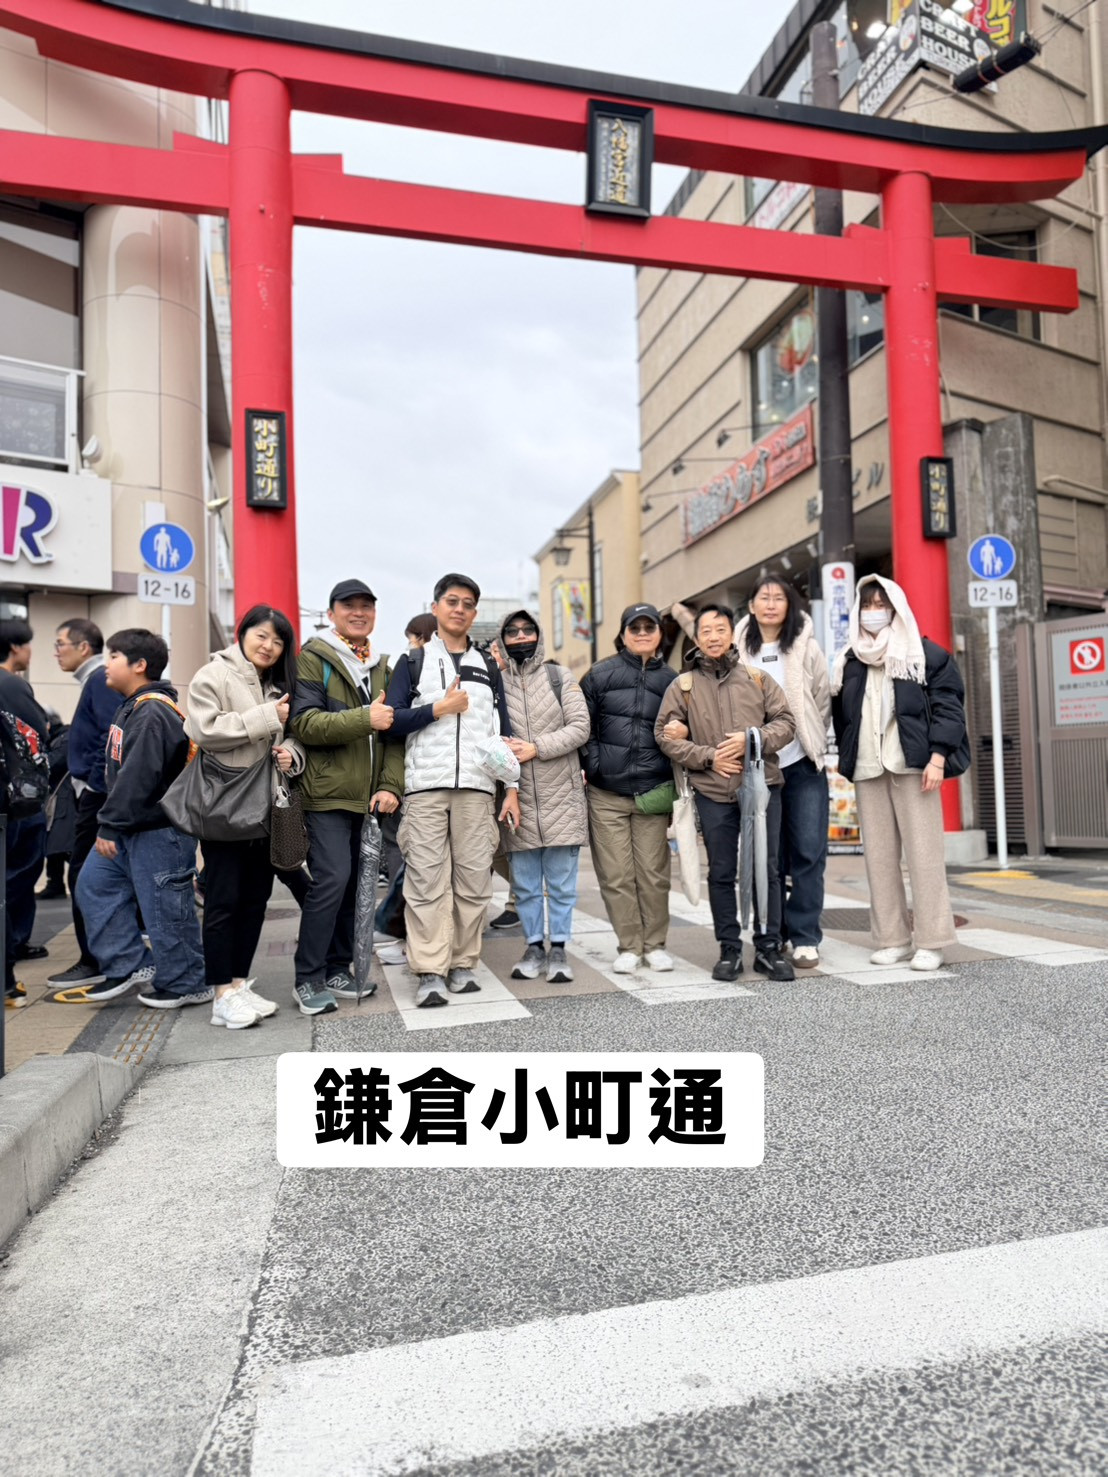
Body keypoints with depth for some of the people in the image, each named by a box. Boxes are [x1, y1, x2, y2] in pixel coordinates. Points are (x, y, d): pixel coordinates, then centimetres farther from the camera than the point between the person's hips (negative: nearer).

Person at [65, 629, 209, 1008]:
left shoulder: (152, 713, -20)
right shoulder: (135, 707, 13)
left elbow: (138, 778, -25)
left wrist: (109, 824, -19)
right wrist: (109, 823, 17)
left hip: (159, 829, -11)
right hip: (130, 826, 11)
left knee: (164, 907, 0)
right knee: (94, 885, 14)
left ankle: (185, 985, 15)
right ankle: (130, 967, 20)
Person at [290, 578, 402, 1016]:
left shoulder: (382, 666, 18)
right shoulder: (314, 658, -2)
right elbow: (304, 723, -14)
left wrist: (391, 786, 0)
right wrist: (364, 719, -22)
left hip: (367, 797, 6)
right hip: (327, 793, -6)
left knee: (352, 882, 9)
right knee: (332, 878, -12)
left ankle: (337, 968, 22)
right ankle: (307, 979, 0)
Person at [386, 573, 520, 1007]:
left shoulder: (487, 668, 19)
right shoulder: (414, 662, 12)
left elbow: (502, 732, 16)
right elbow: (393, 720, 0)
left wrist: (512, 789, 8)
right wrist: (440, 708, -7)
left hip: (477, 788, 2)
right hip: (425, 787, -2)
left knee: (474, 881, -1)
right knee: (427, 881, -7)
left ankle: (463, 964, 9)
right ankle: (430, 972, -5)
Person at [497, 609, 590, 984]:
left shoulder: (560, 676, 4)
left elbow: (580, 727, -3)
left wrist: (535, 748, -13)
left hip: (561, 795, -1)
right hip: (517, 797, 1)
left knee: (561, 882, 5)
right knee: (525, 883, 9)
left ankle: (558, 949, 16)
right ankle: (534, 945, 22)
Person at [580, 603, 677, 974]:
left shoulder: (671, 680, 11)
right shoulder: (600, 674, 6)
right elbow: (582, 725, 5)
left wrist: (673, 783, 8)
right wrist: (595, 765, -5)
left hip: (653, 792, 1)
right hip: (606, 794, -1)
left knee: (653, 872, 3)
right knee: (616, 874, 1)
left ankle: (655, 944, 17)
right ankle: (628, 946, 12)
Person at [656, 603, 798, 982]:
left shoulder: (757, 678, 8)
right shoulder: (683, 685, 5)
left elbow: (785, 722, 7)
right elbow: (666, 735, 2)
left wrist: (752, 740, -11)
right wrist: (707, 756, -9)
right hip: (713, 793, 0)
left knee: (766, 870, 5)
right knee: (721, 873, 7)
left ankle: (769, 948, 16)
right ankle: (729, 949, 18)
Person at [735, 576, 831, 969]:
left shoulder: (806, 646, 3)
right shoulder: (740, 650, 4)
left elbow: (823, 700, 7)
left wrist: (812, 743, 6)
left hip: (802, 764, 0)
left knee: (808, 852, -2)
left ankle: (804, 938, 6)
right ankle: (771, 936, 18)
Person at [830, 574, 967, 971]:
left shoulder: (927, 654, 5)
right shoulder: (849, 661, 17)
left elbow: (949, 706, -2)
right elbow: (840, 716, 19)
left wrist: (937, 757, -12)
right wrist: (847, 760, 10)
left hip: (912, 765, -4)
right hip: (867, 771, 4)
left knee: (923, 853, -4)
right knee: (878, 856, 3)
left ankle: (930, 942, 3)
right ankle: (892, 939, 10)